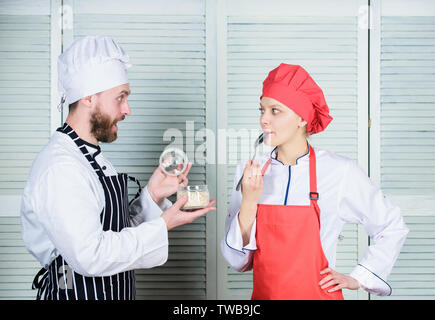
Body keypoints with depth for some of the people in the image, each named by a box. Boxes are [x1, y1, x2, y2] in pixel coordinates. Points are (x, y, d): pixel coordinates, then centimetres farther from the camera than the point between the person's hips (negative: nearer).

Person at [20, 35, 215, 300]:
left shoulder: (91, 157, 9)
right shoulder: (60, 168, -22)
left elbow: (116, 231, 8)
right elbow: (89, 255, -28)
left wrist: (152, 196, -5)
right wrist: (161, 226, -21)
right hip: (77, 293, -9)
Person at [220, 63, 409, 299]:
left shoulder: (339, 171, -11)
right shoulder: (249, 172, -4)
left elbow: (392, 228, 2)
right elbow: (237, 262, -6)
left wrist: (357, 279, -1)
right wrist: (249, 201, -18)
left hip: (318, 293, -2)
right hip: (263, 293, 3)